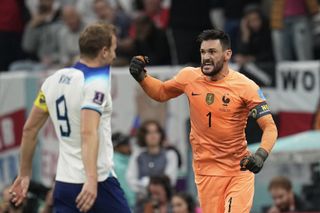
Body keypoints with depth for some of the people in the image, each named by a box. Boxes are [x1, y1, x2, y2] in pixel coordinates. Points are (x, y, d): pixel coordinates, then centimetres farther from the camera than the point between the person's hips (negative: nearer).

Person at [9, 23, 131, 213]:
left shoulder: (54, 80, 9)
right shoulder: (96, 83, -13)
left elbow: (29, 129, 14)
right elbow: (88, 132, -27)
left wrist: (25, 174, 23)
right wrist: (91, 179, -37)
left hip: (64, 182, 7)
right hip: (98, 181, -6)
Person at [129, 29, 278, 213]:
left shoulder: (245, 86, -12)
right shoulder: (189, 77, -1)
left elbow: (270, 127, -13)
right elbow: (161, 93, 19)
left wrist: (261, 155, -31)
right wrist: (141, 76, 2)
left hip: (240, 170, -2)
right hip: (207, 171, 2)